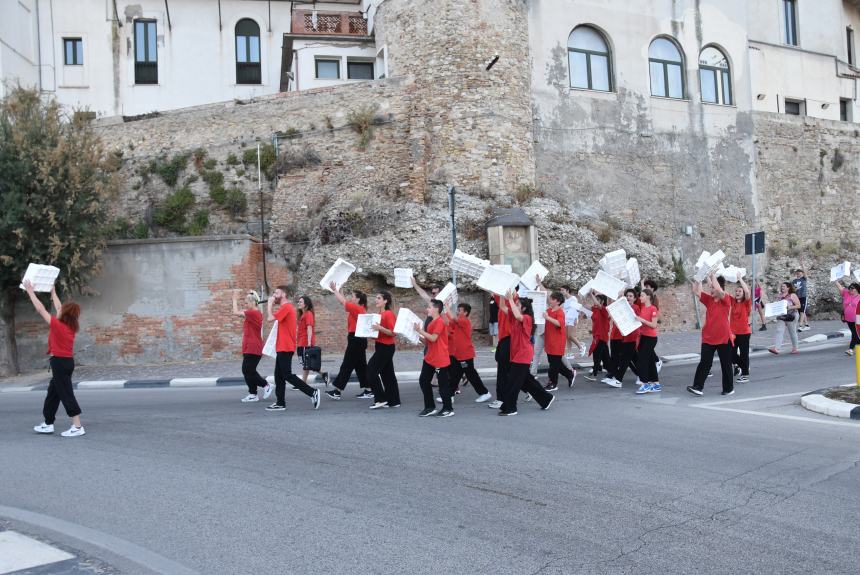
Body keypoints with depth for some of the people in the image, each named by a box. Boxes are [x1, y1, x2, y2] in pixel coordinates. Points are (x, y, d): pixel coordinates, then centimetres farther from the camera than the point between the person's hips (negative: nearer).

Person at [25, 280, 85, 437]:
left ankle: (78, 427, -7)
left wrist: (30, 290, 0)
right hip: (66, 362, 9)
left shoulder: (57, 325, -16)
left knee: (66, 394, -6)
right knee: (53, 392, 19)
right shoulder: (71, 326, 5)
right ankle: (48, 424, 28)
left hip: (60, 362, -9)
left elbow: (40, 309, -8)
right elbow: (59, 308, 21)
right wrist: (53, 292, 31)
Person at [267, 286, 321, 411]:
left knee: (288, 375, -10)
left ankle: (312, 392, -8)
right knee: (279, 376, 11)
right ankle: (280, 403, 14)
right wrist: (273, 305, 9)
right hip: (283, 348, 10)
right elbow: (274, 317, 15)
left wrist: (270, 304, -9)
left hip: (285, 348, -10)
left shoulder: (286, 307, -15)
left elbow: (270, 318, -20)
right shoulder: (287, 307, 17)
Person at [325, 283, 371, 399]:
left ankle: (337, 391, 0)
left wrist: (335, 290, -2)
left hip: (356, 340, -10)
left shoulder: (357, 309, -15)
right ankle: (368, 390, 13)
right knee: (360, 365, 11)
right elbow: (344, 302, 19)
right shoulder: (359, 309, 12)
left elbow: (343, 302, -13)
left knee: (347, 366, -5)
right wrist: (337, 290, 15)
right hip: (358, 340, 10)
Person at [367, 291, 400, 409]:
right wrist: (372, 329, 6)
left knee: (372, 371, -9)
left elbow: (393, 332, -20)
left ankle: (380, 399, -1)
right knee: (388, 373, 11)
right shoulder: (378, 314, 12)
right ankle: (393, 401, 17)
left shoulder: (389, 314, -15)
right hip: (380, 346, 9)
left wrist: (380, 328, -31)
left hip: (386, 347, -9)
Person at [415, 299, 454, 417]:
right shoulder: (432, 322, 15)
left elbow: (433, 338, -22)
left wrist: (420, 331, -19)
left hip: (440, 359, -10)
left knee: (443, 384, -1)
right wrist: (420, 337, 5)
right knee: (423, 381, 8)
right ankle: (430, 407, 17)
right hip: (430, 358, 10)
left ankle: (448, 409, 11)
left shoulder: (440, 322, -14)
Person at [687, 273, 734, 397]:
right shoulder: (708, 299, 7)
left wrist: (712, 275, -19)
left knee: (726, 364, 9)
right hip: (708, 338, 3)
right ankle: (698, 387, -8)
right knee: (704, 362, -4)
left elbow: (718, 290, -26)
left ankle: (729, 388, 22)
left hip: (723, 338, -3)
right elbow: (696, 290, 0)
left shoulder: (726, 300, -6)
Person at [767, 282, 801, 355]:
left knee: (792, 333, 8)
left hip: (791, 317, -4)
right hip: (780, 317, 4)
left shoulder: (792, 295, -4)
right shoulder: (779, 296, 11)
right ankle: (776, 348, -20)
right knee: (779, 332, -9)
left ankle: (795, 348, 22)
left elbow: (798, 305, -8)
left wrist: (790, 307, -22)